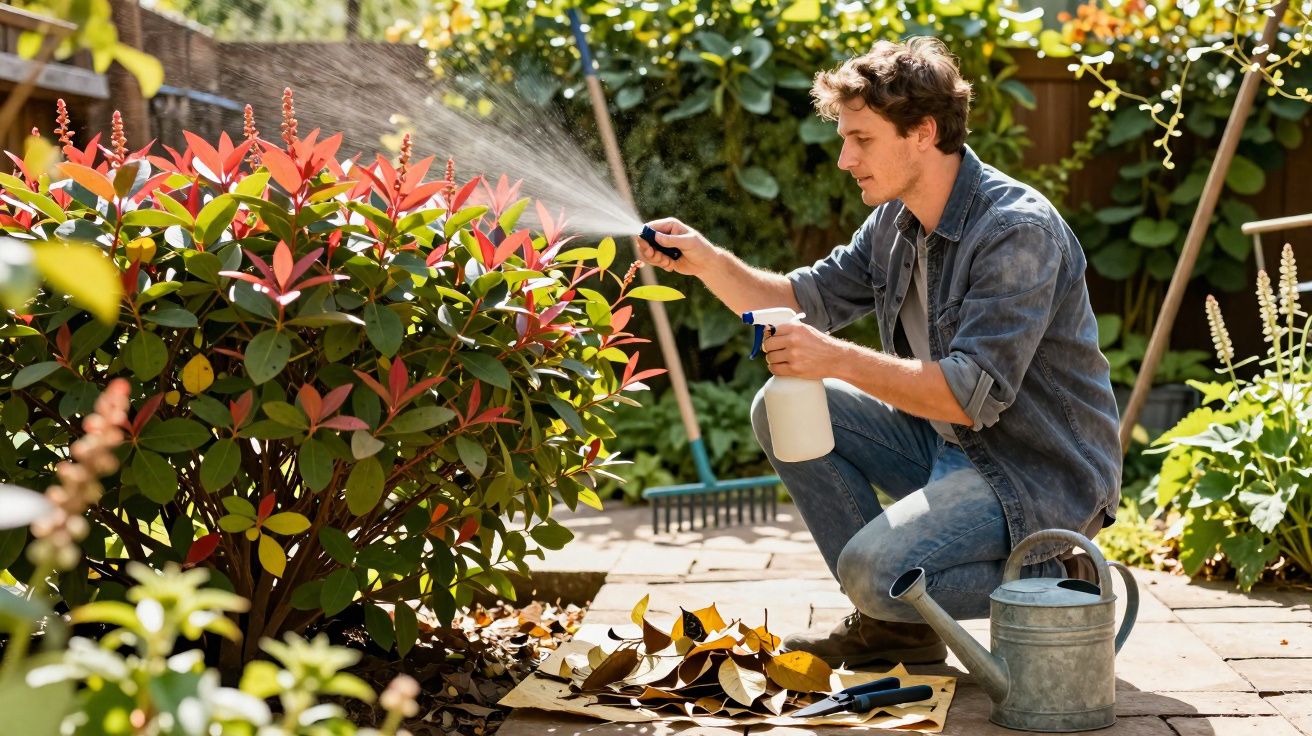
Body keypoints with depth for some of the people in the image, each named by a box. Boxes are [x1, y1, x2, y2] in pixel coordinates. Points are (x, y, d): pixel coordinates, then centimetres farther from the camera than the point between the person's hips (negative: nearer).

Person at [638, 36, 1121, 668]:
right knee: (781, 409, 2)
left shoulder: (1018, 230, -23)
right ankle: (892, 623, 5)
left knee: (875, 568, -28)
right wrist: (708, 262, -5)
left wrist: (839, 360, -32)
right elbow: (809, 299, 11)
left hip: (1043, 474, -9)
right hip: (949, 447, 9)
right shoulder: (897, 219, 4)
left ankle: (1057, 582, -1)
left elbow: (973, 394, -30)